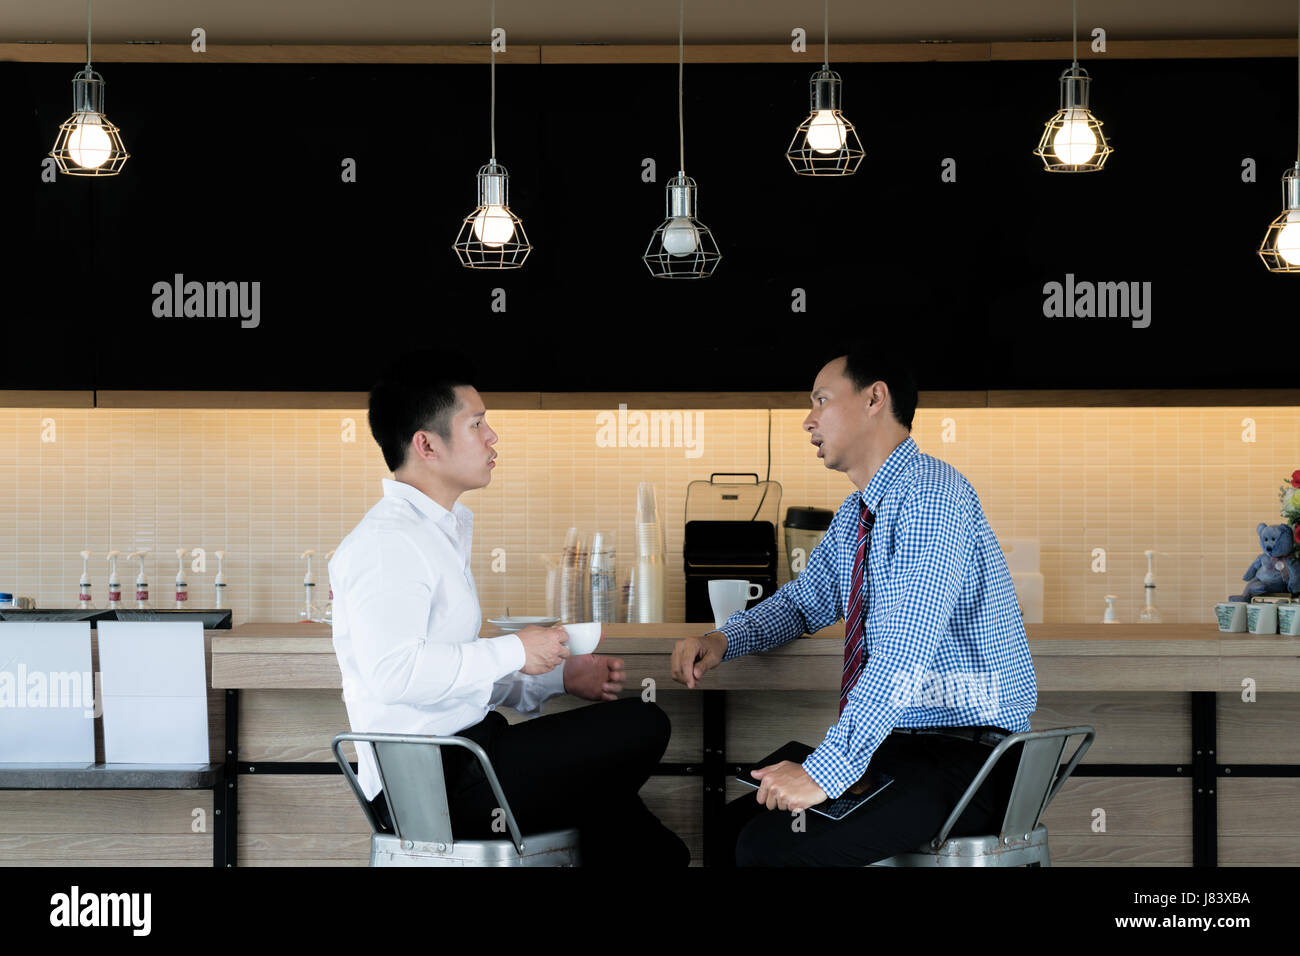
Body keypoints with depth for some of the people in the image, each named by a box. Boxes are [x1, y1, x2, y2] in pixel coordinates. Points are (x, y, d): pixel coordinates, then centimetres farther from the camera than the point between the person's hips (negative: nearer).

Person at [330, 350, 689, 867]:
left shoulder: (445, 530, 20)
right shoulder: (386, 542, -14)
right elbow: (394, 672, -27)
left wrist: (560, 676, 12)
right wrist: (513, 652, -18)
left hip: (461, 754, 10)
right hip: (433, 783, -10)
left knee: (648, 845, 4)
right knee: (641, 725, -13)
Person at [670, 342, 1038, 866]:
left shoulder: (931, 495, -18)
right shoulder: (855, 514, 13)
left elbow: (907, 650, -27)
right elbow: (807, 598, 28)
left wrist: (828, 768, -31)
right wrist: (722, 638, 7)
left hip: (965, 756, -9)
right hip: (890, 740, 9)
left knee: (768, 844, -23)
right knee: (733, 822, 1)